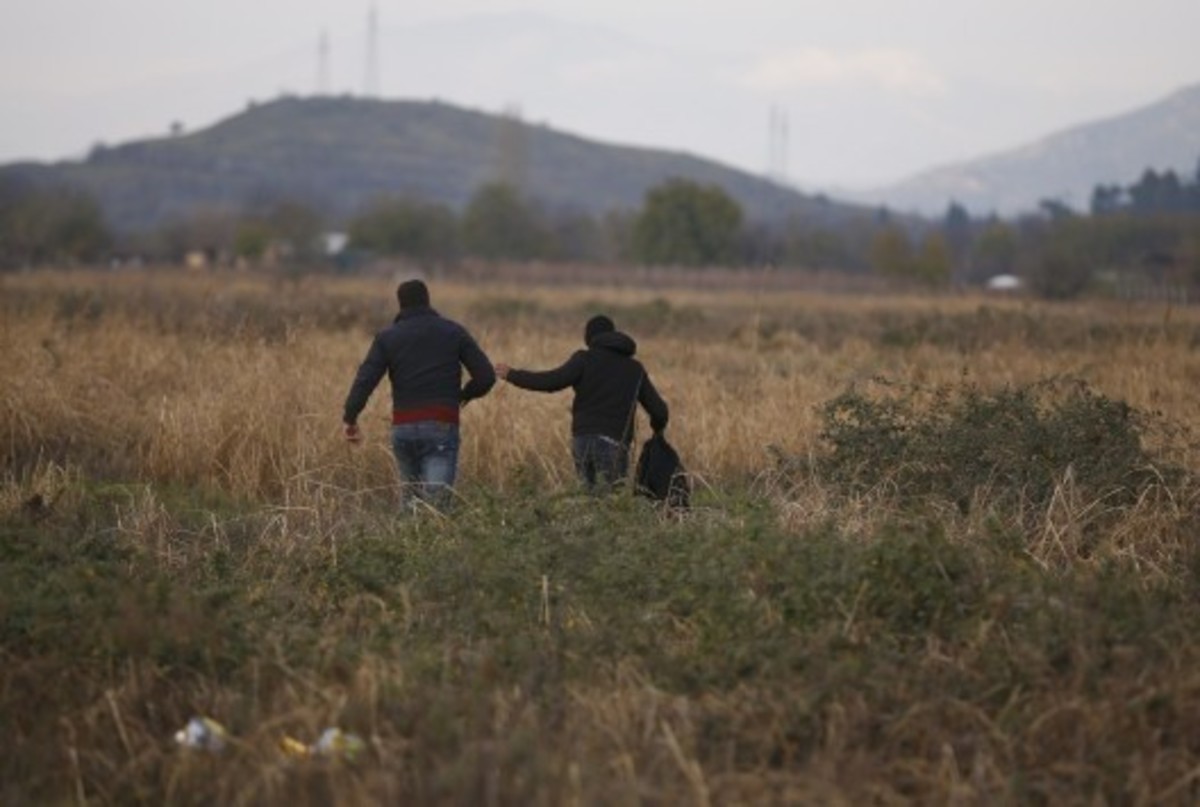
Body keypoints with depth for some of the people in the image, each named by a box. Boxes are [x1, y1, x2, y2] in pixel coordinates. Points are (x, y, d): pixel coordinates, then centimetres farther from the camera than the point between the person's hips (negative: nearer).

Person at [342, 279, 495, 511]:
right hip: (441, 428, -2)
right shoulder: (453, 332, 7)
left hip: (403, 429, 2)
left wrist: (350, 418, -3)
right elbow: (486, 376, 3)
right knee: (434, 503, -11)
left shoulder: (387, 338, 7)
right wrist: (464, 395, 21)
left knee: (410, 495, 21)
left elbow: (365, 379, -6)